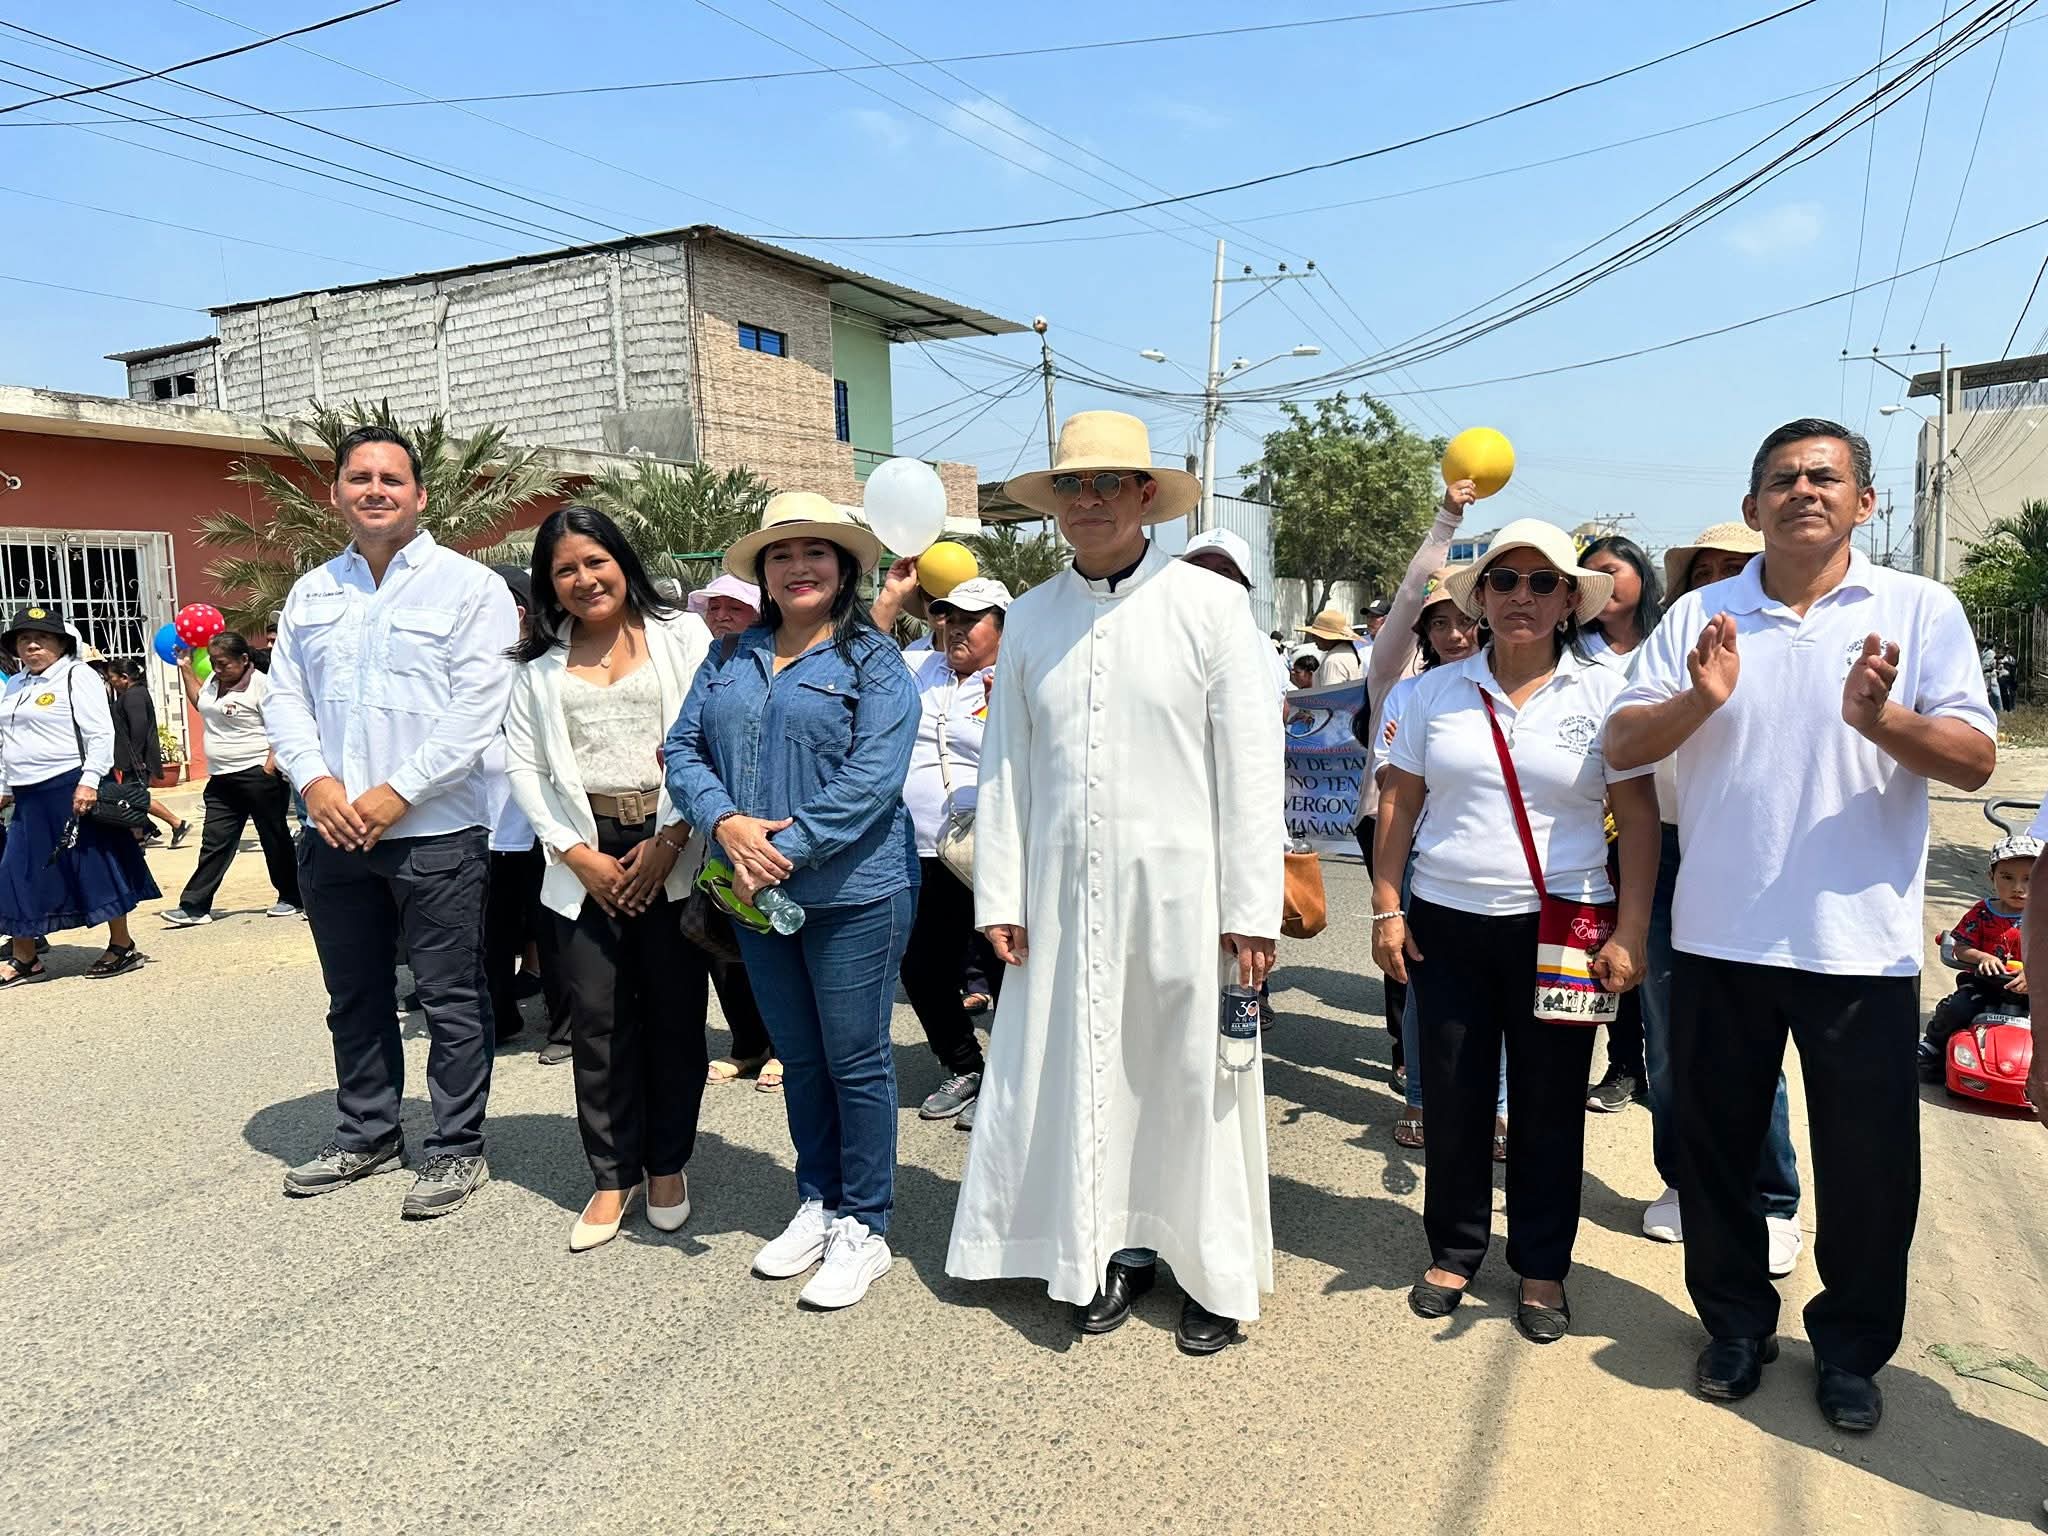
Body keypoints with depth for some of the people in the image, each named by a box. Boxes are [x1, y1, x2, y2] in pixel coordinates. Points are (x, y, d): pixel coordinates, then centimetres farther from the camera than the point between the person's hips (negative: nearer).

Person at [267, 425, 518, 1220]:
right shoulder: (310, 593, 14)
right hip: (332, 832, 6)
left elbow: (478, 708, -12)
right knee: (354, 997, 17)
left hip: (437, 832, -5)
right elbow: (284, 698, 10)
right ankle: (366, 1134, 32)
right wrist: (314, 780, -8)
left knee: (451, 999, 2)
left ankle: (458, 1149, 16)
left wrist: (398, 793, -15)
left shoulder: (469, 586, -4)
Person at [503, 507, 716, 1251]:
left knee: (674, 1015, 5)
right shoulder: (538, 664, 11)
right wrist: (578, 855, -5)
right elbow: (523, 768, 6)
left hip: (672, 853, -2)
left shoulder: (683, 637, 3)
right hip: (584, 861, 2)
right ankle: (613, 1175, 19)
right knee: (598, 1022, 4)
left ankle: (667, 1164, 22)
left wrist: (670, 839, -11)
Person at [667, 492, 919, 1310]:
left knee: (855, 1060, 4)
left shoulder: (874, 661, -5)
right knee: (798, 1057, 17)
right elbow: (684, 748, 5)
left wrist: (787, 849, -20)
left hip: (853, 893, -5)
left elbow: (871, 778, -16)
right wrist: (727, 823, -13)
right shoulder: (731, 659, 11)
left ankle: (863, 1227, 20)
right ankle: (817, 1204, 33)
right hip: (759, 894, 5)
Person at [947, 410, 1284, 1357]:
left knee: (1191, 1081, 7)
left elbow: (1249, 767, -5)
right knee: (1084, 1075, 10)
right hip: (1064, 896, 3)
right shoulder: (1030, 619, 8)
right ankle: (1118, 1248, 31)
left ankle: (1215, 1274, 26)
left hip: (1180, 890, -3)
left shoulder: (1210, 605, -3)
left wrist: (1252, 908, -8)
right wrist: (1000, 897, 5)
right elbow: (1004, 768, 9)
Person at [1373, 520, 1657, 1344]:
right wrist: (1387, 908, 1)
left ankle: (1542, 1267, 25)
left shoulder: (1603, 693, 0)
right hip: (1446, 924, 2)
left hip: (1558, 929, -1)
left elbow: (1639, 818, -1)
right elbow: (1398, 804, 7)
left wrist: (1629, 934, -7)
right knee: (1454, 1099, 9)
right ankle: (1453, 1250, 27)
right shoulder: (1436, 691, 4)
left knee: (1549, 1107, 7)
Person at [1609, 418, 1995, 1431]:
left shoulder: (1922, 610, 1)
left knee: (1870, 1165, 10)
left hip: (1862, 944, -1)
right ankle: (1737, 1322, 34)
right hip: (1720, 937, 2)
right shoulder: (1700, 617, 4)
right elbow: (1620, 747, -1)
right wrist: (1697, 701, -19)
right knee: (1716, 1146, 14)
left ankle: (1851, 1347, 32)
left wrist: (1881, 719, -24)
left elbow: (1975, 760, -6)